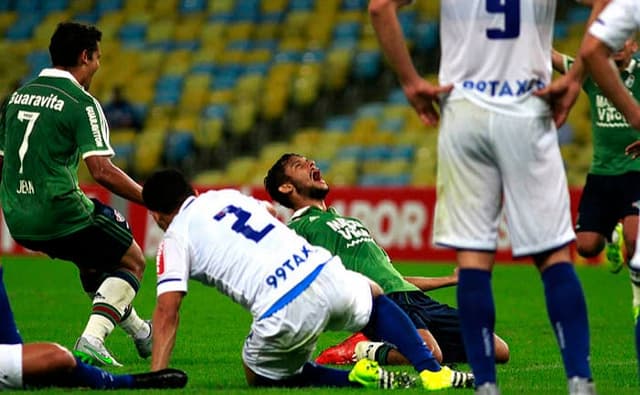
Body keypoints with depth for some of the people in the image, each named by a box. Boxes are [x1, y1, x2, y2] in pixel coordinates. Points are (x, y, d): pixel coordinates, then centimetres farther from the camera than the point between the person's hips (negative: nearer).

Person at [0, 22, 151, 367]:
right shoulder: (81, 103, -10)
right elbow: (102, 171, -19)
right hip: (61, 215, -8)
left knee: (93, 257, 32)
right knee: (131, 261, 12)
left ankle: (139, 332, 41)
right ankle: (91, 339, -8)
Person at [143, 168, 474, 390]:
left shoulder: (175, 239, 8)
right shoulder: (228, 196, 23)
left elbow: (167, 312, 0)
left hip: (284, 315, -5)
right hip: (328, 275, 5)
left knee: (260, 376, 23)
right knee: (375, 297, 37)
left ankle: (355, 379, 1)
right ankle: (433, 372, 18)